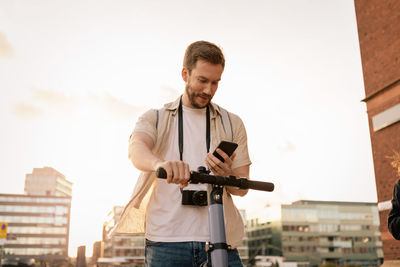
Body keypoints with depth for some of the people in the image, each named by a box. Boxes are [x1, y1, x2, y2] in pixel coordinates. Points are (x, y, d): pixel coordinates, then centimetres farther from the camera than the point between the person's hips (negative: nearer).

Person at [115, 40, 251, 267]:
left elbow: (242, 188, 9)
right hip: (166, 241, -1)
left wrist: (226, 174, -15)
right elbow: (136, 150, -12)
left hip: (220, 240, 1)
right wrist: (161, 163, -36)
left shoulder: (233, 124, 14)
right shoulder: (155, 118, 11)